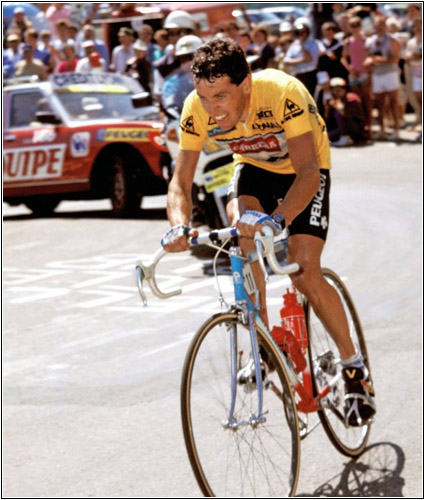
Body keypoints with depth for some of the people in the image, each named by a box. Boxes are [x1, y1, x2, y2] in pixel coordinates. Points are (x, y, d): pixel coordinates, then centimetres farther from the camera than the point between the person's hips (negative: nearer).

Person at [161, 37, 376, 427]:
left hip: (304, 169, -3)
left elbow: (308, 173, -42)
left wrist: (277, 219, -59)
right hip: (254, 167, 4)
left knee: (305, 273, -17)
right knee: (238, 221, -28)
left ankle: (355, 369, 3)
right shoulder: (197, 110, -26)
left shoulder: (283, 94, -38)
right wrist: (180, 226, -42)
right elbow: (181, 182, -21)